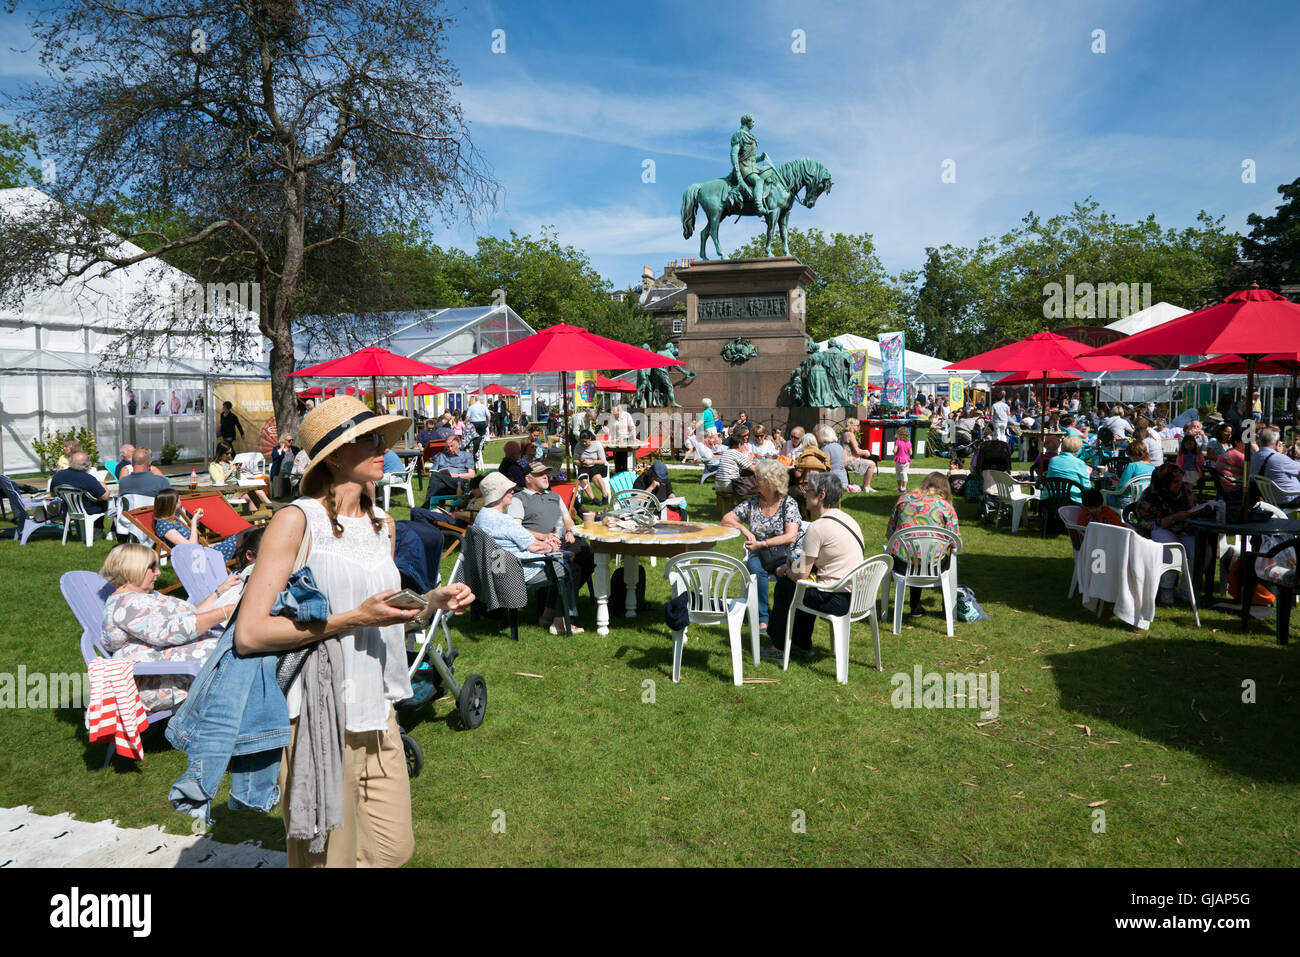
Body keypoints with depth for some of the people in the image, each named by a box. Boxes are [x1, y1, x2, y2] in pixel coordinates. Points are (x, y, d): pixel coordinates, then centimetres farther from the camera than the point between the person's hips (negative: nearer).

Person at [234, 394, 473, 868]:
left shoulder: (382, 524, 10)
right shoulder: (296, 520, -12)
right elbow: (249, 633, -18)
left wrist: (432, 601, 4)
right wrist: (353, 619, -21)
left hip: (377, 714, 7)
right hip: (318, 717, -7)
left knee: (395, 848, 14)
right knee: (329, 856, 7)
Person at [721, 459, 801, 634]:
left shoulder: (788, 503, -2)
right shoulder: (753, 502, 9)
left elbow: (791, 536, -13)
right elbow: (726, 519, 10)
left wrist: (761, 544, -18)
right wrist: (744, 529, -9)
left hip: (785, 555, -2)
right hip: (759, 555, 2)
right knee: (755, 566, -33)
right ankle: (763, 618, -27)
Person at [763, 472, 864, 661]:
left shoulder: (817, 528, -18)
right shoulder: (847, 518, 10)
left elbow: (801, 575, -14)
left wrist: (784, 571, 8)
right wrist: (797, 562, 16)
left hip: (838, 601, -9)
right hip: (857, 595, 9)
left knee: (785, 584, 10)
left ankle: (779, 648, 23)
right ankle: (803, 645, 38)